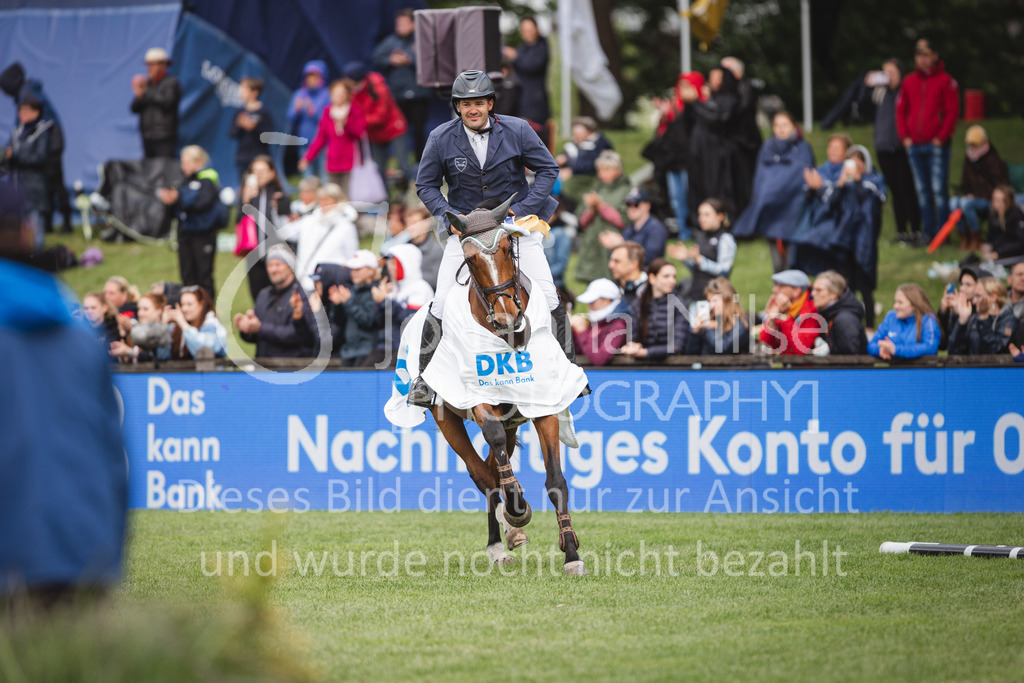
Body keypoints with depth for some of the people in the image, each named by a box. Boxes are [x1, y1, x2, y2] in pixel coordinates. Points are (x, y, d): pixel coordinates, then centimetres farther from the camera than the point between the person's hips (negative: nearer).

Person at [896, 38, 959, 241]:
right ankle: (928, 232, 12)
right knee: (922, 191, 7)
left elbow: (953, 111, -6)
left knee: (939, 190, -8)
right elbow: (900, 110, 14)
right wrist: (904, 136, 2)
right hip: (914, 146, 5)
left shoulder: (946, 81, -2)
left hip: (936, 144, -5)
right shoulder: (909, 81, 12)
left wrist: (941, 137, -12)